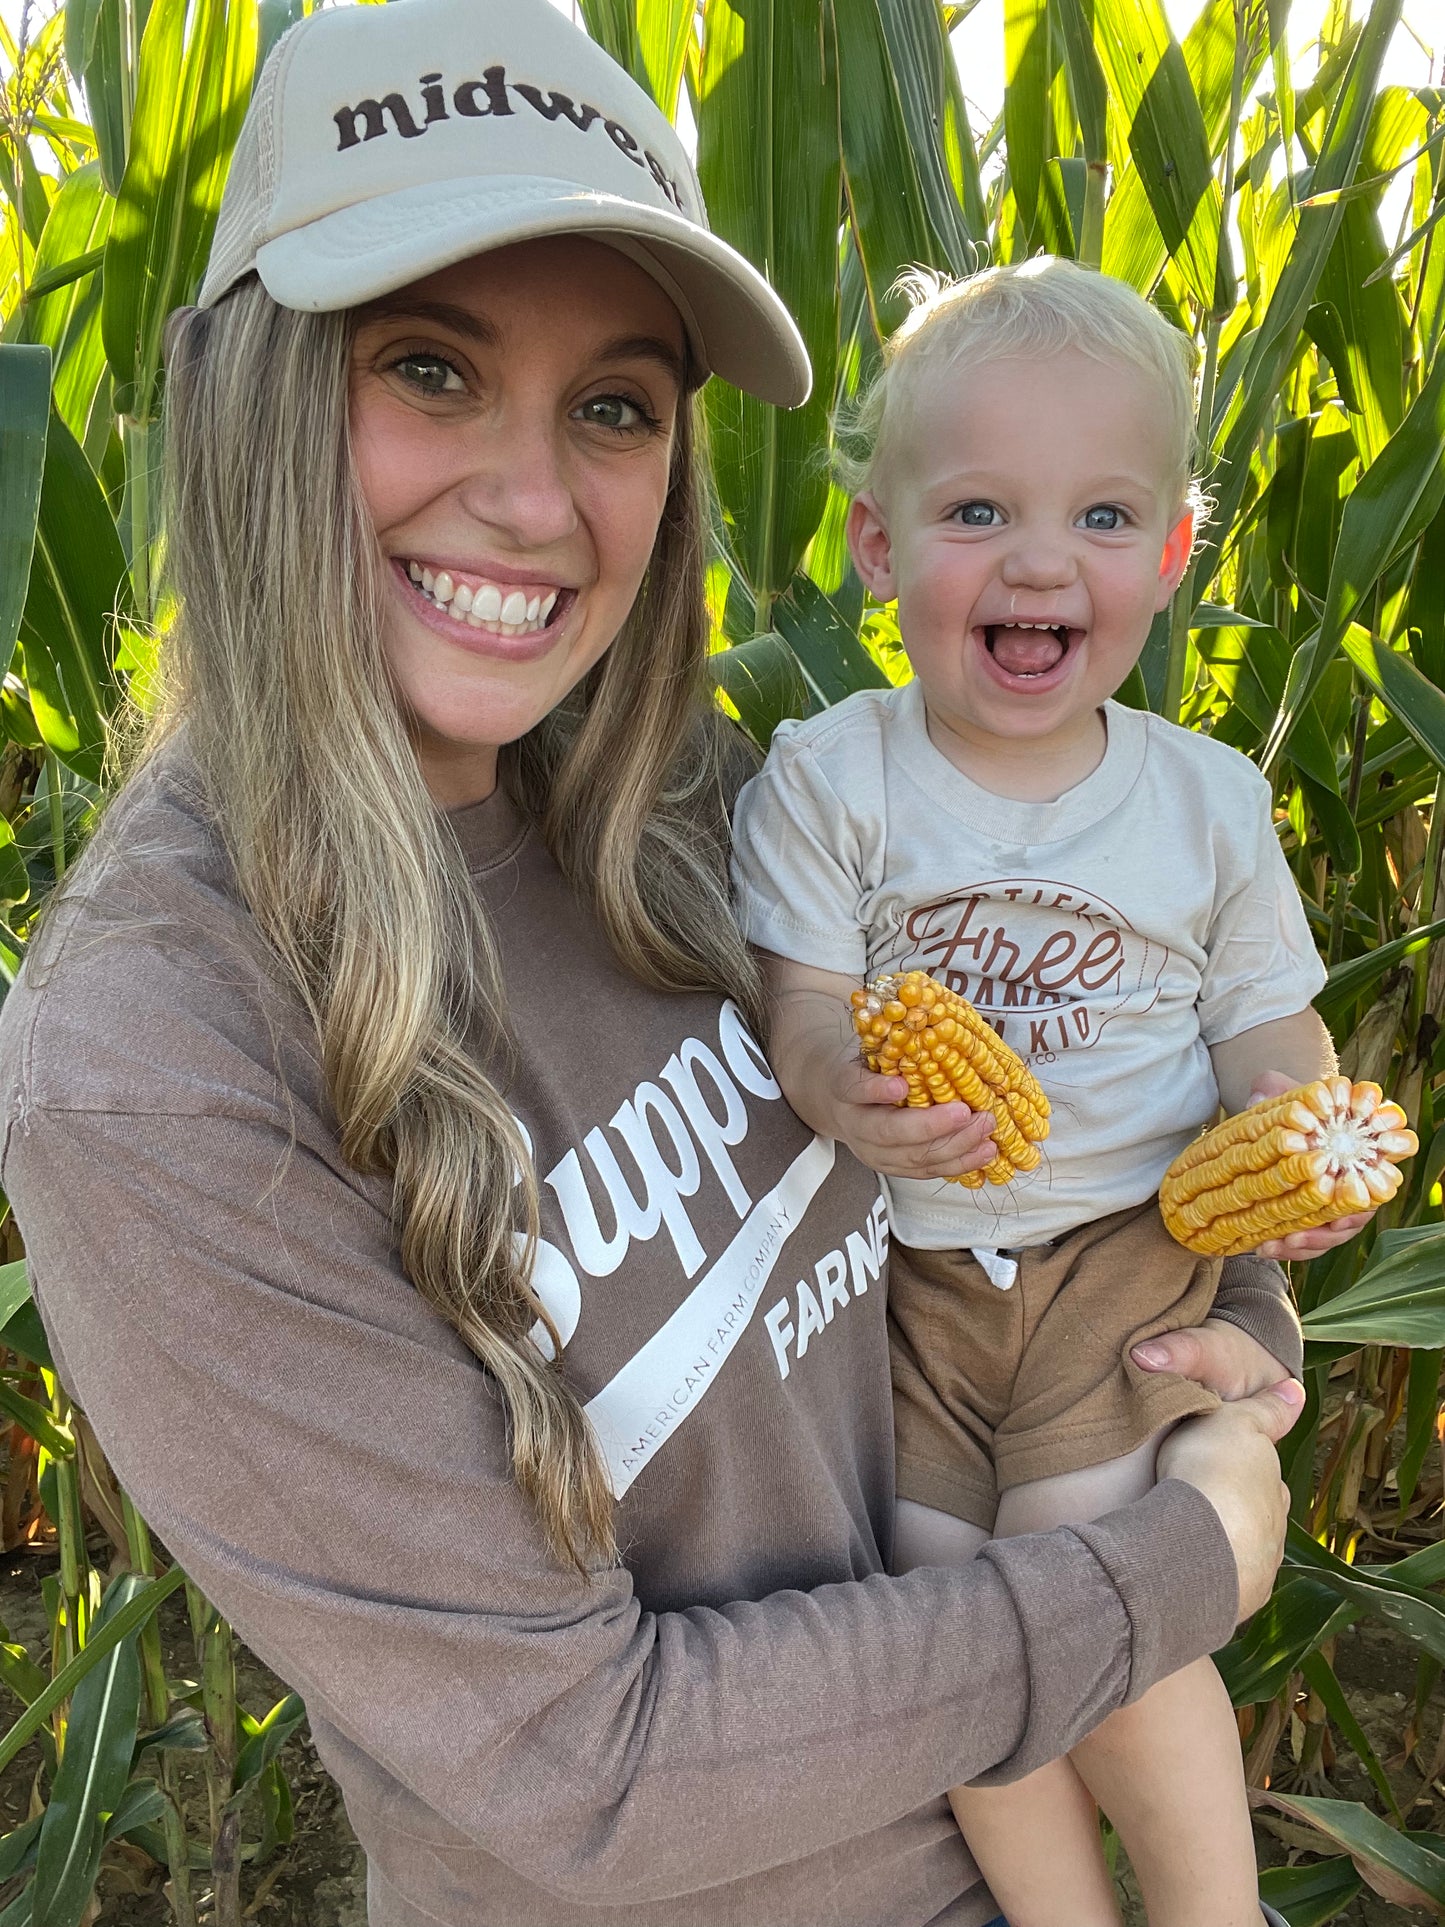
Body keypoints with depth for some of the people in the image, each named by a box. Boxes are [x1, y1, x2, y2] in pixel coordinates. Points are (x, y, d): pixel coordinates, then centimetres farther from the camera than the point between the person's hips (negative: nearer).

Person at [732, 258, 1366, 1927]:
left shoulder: (1207, 799, -1)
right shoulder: (829, 778, -6)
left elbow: (1267, 1022, 8)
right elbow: (801, 1010, -9)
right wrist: (844, 1092, -32)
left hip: (1129, 1249, 0)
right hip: (903, 1265, 1)